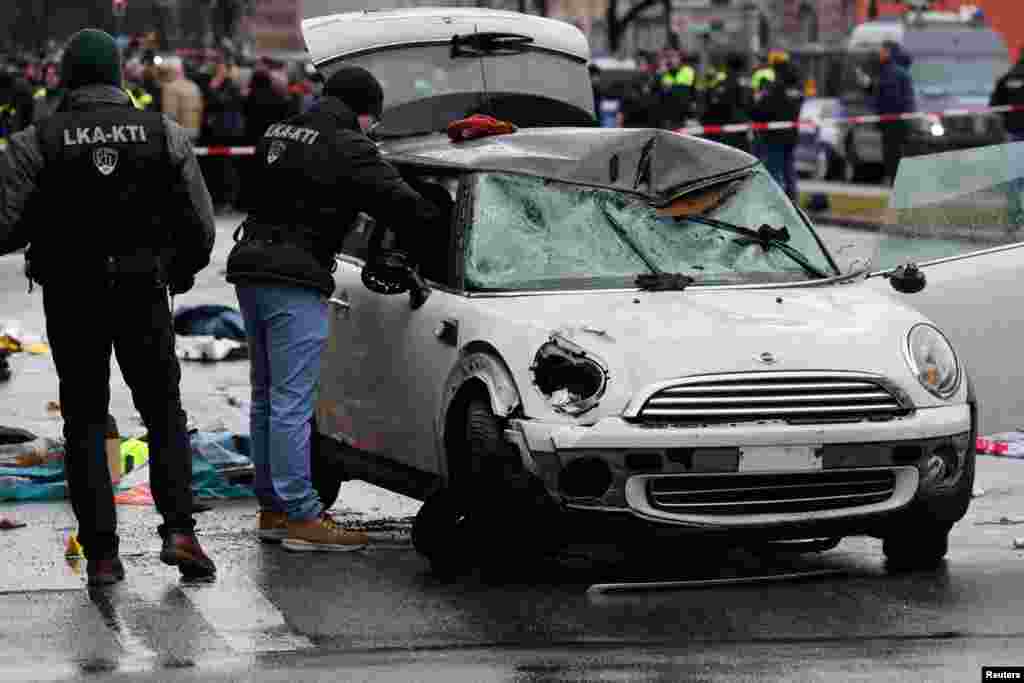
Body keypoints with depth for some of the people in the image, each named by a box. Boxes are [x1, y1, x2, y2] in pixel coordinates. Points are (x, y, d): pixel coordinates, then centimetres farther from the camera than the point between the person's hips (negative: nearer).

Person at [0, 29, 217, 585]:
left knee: (85, 420, 10)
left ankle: (101, 552, 4)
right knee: (164, 412, 15)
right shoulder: (164, 134, -2)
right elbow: (201, 227, 0)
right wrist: (181, 272, 18)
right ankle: (179, 529, -1)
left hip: (72, 297, -1)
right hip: (144, 292, 1)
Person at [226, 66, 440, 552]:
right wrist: (440, 221, 6)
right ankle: (302, 517, -7)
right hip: (294, 279, -9)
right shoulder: (348, 147, -8)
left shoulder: (278, 134, 18)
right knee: (292, 401, -8)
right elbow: (398, 202, -11)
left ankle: (272, 509, 20)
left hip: (250, 267, 9)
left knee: (267, 397, 15)